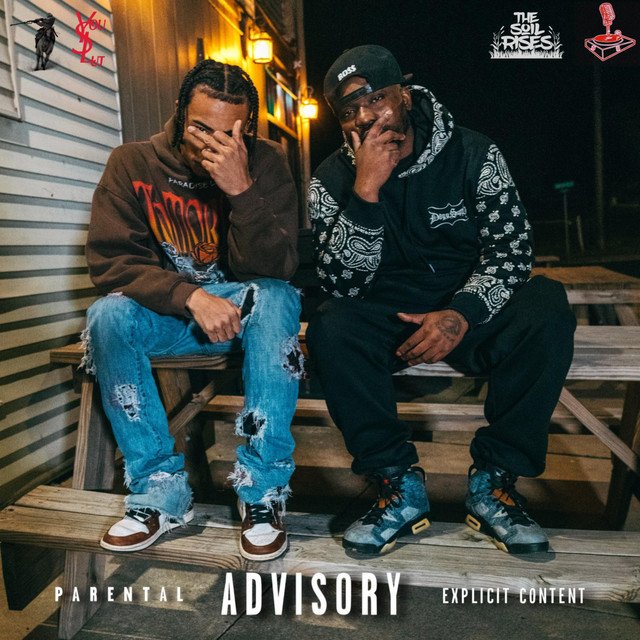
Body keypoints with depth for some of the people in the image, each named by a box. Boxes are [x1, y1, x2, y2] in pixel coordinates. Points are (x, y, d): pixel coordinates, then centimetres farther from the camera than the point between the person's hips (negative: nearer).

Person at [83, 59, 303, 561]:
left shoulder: (266, 163, -9)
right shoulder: (133, 163, -6)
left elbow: (274, 270, -17)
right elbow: (110, 261, -14)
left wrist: (242, 189, -31)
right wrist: (191, 297, -29)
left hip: (243, 310, -1)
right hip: (168, 313, 1)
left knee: (275, 300, -33)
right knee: (108, 316, -27)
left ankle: (263, 491, -24)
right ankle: (162, 491, -15)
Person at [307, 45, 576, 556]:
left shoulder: (473, 154, -3)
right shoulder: (332, 179, -3)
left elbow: (511, 249, -8)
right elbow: (342, 284, -13)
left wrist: (463, 313, -26)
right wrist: (366, 192, -24)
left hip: (469, 309, 1)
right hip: (387, 316, 0)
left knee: (546, 307, -28)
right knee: (330, 328, -30)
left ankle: (493, 479, -15)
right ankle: (401, 482, -15)